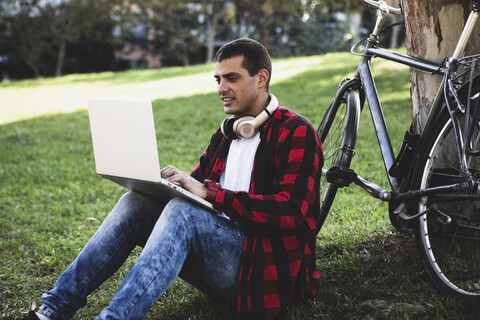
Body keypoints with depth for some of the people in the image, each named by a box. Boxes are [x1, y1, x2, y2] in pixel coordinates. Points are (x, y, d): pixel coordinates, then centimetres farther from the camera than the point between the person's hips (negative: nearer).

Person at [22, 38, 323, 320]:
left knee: (182, 211, -32)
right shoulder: (227, 132, 19)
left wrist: (210, 193, -23)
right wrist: (168, 182, -5)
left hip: (264, 265, -7)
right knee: (135, 202, -12)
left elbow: (290, 212, -19)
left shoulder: (296, 132, -6)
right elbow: (197, 186, 19)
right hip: (218, 249, 7)